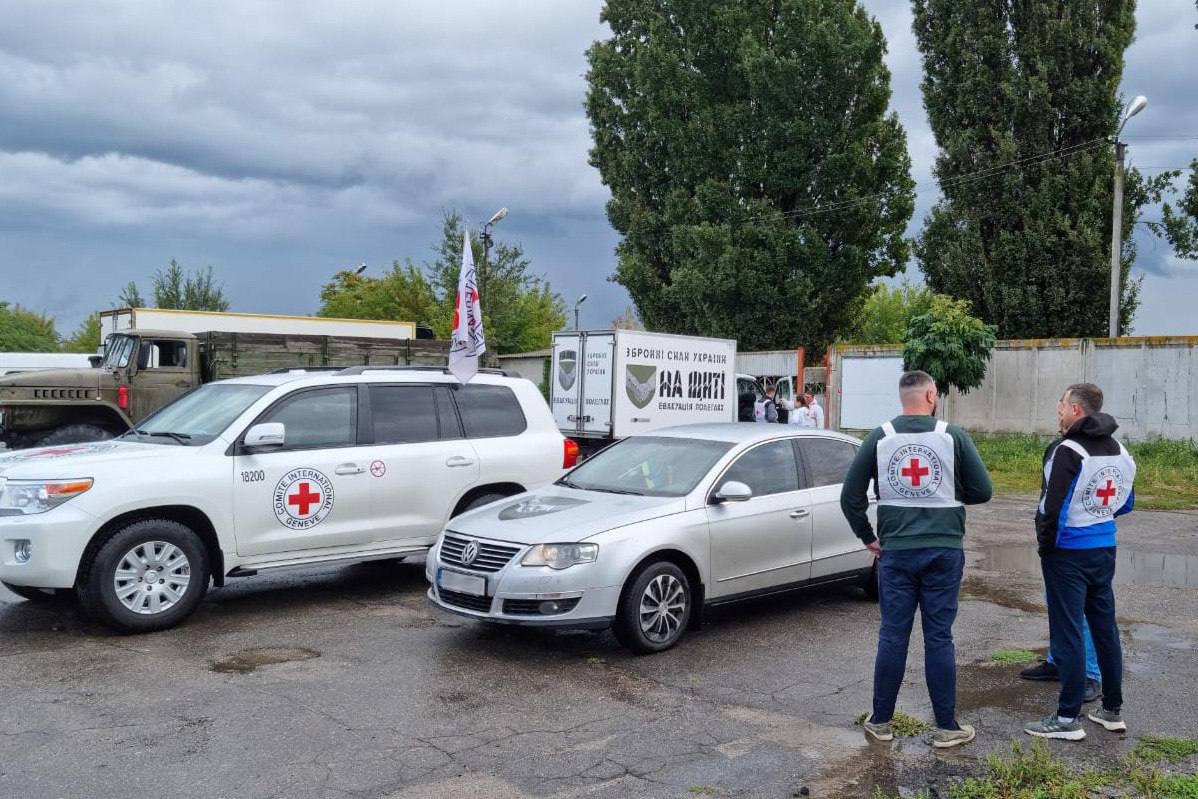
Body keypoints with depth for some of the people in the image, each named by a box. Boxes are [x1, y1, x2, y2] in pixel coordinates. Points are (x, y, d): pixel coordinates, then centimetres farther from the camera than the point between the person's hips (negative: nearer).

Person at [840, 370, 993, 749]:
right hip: (943, 550, -1)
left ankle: (880, 722, 15)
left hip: (895, 551, 1)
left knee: (892, 636, 8)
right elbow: (982, 491, -2)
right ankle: (947, 727, 14)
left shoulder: (879, 438, -1)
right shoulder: (953, 436, -4)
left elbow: (850, 496, -1)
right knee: (939, 637, 6)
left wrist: (868, 537, 10)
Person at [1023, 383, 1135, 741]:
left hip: (1069, 553, -7)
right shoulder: (1121, 452, 7)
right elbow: (1125, 503, 16)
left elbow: (1053, 507, -21)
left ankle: (1068, 718, 4)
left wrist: (1045, 543, -7)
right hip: (1104, 550, 8)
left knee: (1067, 633, -1)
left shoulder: (1068, 451, -18)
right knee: (1105, 628, 16)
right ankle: (1112, 710, 25)